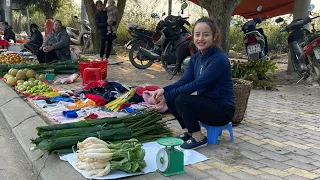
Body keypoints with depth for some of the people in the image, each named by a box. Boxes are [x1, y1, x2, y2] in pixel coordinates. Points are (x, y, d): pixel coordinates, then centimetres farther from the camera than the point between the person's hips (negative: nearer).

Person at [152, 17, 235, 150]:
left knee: (181, 99, -25)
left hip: (222, 110, -8)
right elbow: (184, 81, -3)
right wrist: (164, 90, -22)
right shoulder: (196, 57, 4)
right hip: (205, 104, 8)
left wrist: (167, 95, -25)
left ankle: (198, 138, -8)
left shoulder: (219, 59, -21)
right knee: (171, 98, -7)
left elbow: (197, 84, -27)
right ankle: (189, 131, 8)